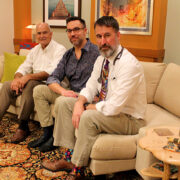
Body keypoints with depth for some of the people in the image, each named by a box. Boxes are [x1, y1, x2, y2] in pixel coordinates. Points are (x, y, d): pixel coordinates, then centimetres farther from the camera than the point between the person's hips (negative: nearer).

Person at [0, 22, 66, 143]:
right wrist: (17, 78, -14)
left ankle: (23, 127, -24)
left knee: (29, 84, -34)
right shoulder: (35, 50, 16)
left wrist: (28, 77, -31)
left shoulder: (59, 50, -9)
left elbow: (52, 72, -23)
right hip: (33, 82, 8)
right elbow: (24, 68, 10)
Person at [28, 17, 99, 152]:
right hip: (71, 94, 8)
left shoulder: (95, 52, -10)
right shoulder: (68, 55, 12)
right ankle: (47, 133, -2)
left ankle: (56, 138, -7)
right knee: (39, 90, -1)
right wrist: (63, 91, -17)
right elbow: (53, 79, 4)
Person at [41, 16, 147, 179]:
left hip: (128, 119, -8)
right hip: (104, 108, 9)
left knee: (88, 117, -33)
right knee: (63, 102, 1)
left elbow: (114, 107, -31)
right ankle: (70, 157, 3)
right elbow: (90, 88, 8)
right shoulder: (101, 59, 2)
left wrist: (87, 108, -16)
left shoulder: (129, 64, -26)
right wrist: (79, 103, -14)